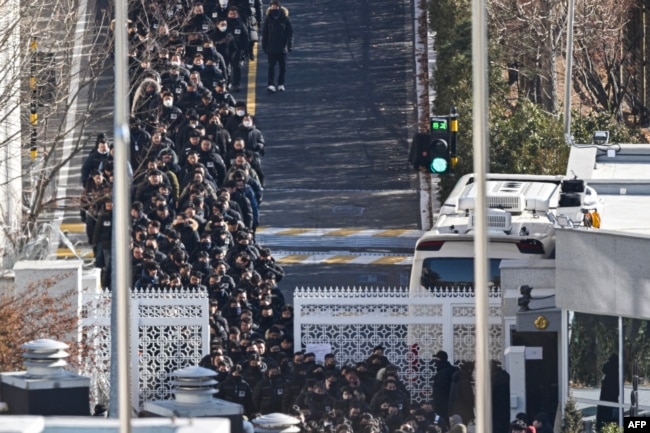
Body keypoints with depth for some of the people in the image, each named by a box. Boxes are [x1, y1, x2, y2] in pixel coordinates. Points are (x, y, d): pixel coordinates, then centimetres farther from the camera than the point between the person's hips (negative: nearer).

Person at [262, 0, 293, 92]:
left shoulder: (284, 18, -4)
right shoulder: (268, 19, 0)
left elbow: (290, 32, -1)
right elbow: (264, 33, 5)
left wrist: (290, 45, -5)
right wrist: (264, 46, 2)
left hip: (282, 47, 0)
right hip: (271, 47, 0)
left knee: (282, 67, 8)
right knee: (271, 66, -6)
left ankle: (281, 84, 20)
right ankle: (271, 84, -10)